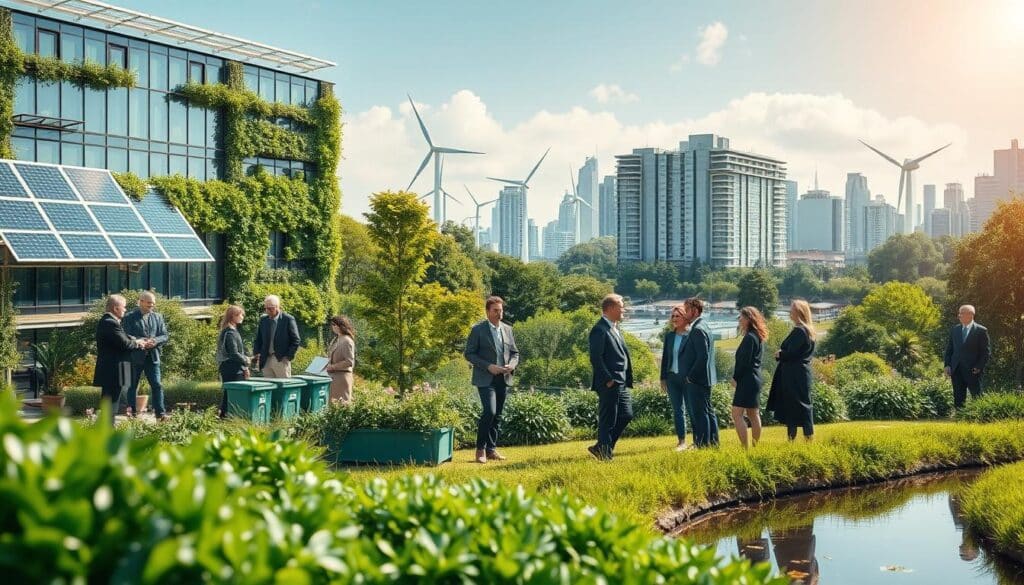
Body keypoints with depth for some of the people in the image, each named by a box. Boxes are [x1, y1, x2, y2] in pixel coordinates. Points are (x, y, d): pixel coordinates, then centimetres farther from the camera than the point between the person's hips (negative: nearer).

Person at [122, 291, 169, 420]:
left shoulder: (158, 317, 13)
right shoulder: (129, 317, 0)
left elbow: (165, 336, 8)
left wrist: (156, 340, -13)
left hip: (153, 357, 3)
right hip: (135, 357, -3)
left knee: (157, 385, -3)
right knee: (132, 386, 5)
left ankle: (160, 413, -2)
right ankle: (132, 413, 12)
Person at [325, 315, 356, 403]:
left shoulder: (347, 341, -14)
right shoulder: (336, 339, 13)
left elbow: (349, 362, -18)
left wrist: (332, 367, -17)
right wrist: (327, 364, 5)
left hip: (342, 376, -9)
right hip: (333, 376, 9)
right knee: (331, 401, 8)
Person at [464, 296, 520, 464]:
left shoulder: (507, 329, 11)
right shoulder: (478, 329, -4)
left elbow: (515, 353, 17)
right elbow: (469, 353, -6)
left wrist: (512, 365, -5)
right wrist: (488, 366, -15)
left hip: (504, 379, 5)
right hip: (485, 379, -5)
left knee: (497, 415, 7)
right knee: (489, 412, -17)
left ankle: (491, 449, 16)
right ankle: (481, 449, -5)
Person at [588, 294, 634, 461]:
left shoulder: (615, 328, 17)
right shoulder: (599, 330, -14)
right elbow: (596, 358, -20)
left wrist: (627, 379, 13)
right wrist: (608, 380, -19)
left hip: (621, 383, 10)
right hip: (609, 384, -10)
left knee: (626, 415, 11)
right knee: (608, 420, -2)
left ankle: (602, 448, 18)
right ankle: (604, 453, 7)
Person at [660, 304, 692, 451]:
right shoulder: (669, 336, 10)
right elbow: (665, 357, 12)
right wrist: (663, 378, 10)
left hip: (688, 377, -5)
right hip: (672, 377, 5)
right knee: (677, 410, 7)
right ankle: (682, 441, 12)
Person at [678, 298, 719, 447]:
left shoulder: (698, 329, -16)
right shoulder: (701, 327, 15)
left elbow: (703, 356, -23)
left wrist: (690, 376, -17)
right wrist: (690, 375, 16)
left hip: (696, 380, -10)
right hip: (703, 379, 10)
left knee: (700, 412, -6)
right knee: (707, 411, 14)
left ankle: (702, 443, -2)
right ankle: (713, 442, 20)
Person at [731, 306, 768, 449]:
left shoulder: (749, 337, -15)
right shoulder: (758, 337, 14)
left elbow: (744, 361, -19)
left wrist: (735, 378, -9)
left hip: (747, 379, -10)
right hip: (755, 379, 10)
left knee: (737, 415, -10)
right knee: (753, 415, 13)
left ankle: (745, 447, -13)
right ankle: (755, 446, 18)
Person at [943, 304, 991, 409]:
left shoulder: (981, 331, -3)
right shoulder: (954, 329, 11)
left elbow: (986, 351, -4)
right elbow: (949, 349, 14)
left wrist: (979, 367, -12)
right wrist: (947, 365, 3)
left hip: (972, 371, -5)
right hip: (956, 371, 5)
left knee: (977, 398, 1)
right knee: (958, 399, 8)